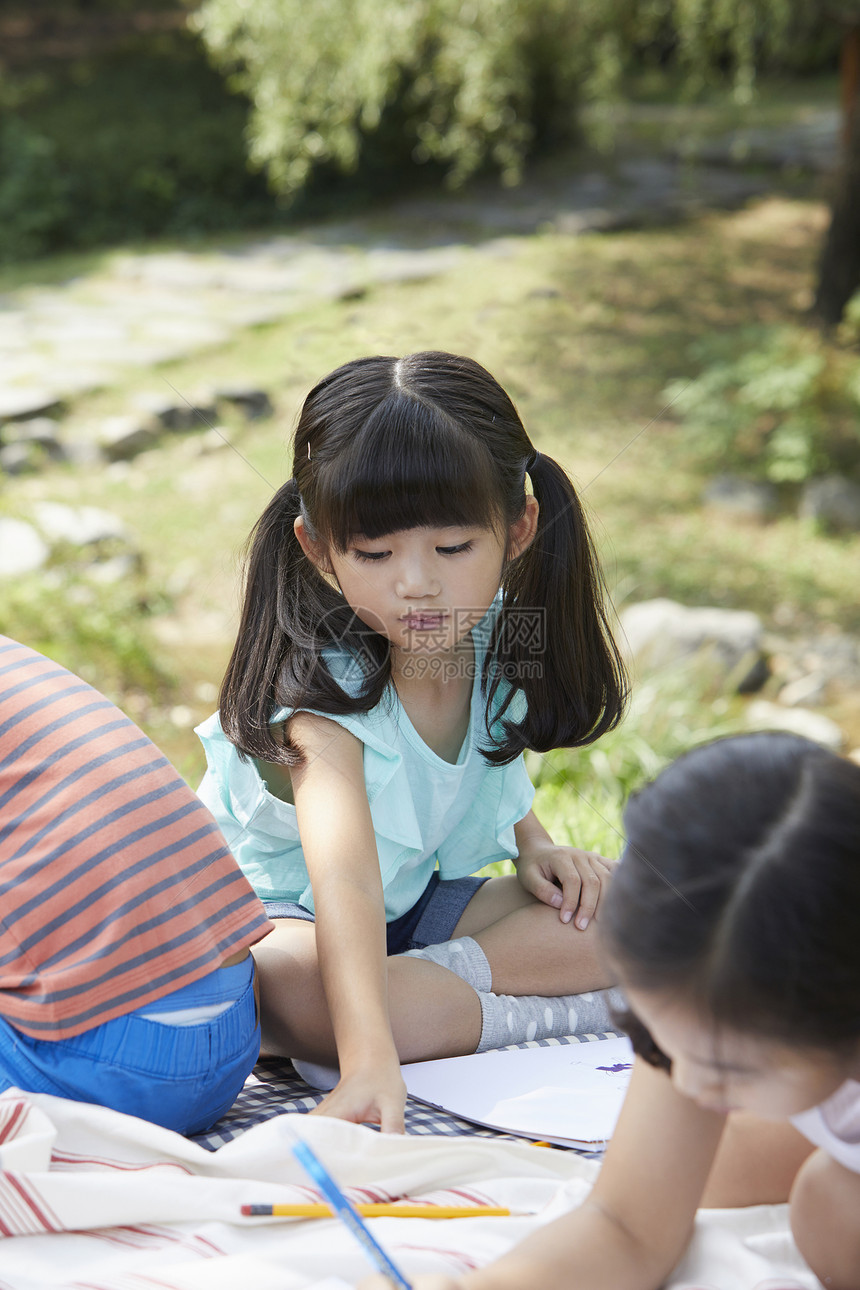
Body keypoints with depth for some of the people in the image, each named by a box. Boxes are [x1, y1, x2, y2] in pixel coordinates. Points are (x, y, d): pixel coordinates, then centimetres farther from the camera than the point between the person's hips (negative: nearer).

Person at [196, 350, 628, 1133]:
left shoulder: (494, 639, -12)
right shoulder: (325, 688, -31)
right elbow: (344, 883, -48)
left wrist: (533, 846, -6)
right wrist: (369, 1062, -61)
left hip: (420, 902, 6)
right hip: (280, 914, -5)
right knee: (286, 988, -41)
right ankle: (562, 1014, -25)